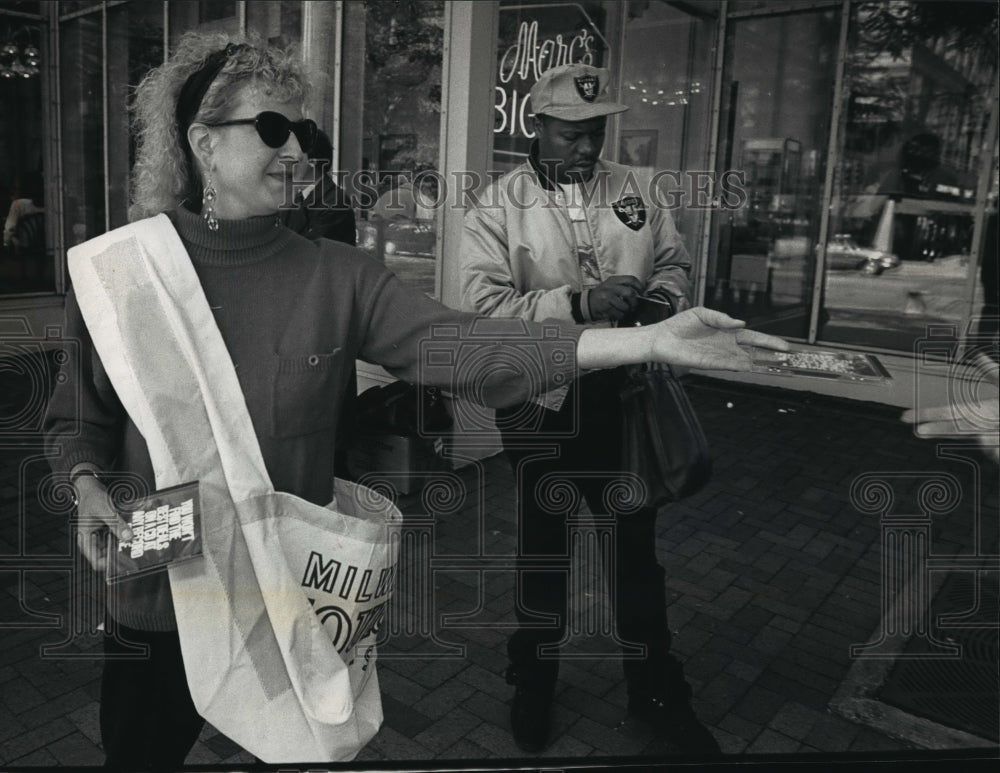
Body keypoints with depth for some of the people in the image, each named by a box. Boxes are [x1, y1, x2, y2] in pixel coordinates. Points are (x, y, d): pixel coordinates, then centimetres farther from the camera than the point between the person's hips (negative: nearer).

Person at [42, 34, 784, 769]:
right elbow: (76, 419, 5)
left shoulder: (336, 277, -9)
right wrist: (89, 487, -18)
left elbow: (465, 345, -20)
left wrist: (649, 340, -28)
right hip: (159, 602, 1)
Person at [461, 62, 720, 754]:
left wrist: (665, 295, -8)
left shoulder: (633, 189, 4)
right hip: (544, 403, -2)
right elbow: (485, 305, -17)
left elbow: (673, 260, 15)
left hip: (625, 395, 3)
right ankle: (534, 681, 39)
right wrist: (579, 302, -26)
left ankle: (657, 694, 34)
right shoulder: (499, 207, -6)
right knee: (544, 547, 15)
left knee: (637, 547, 15)